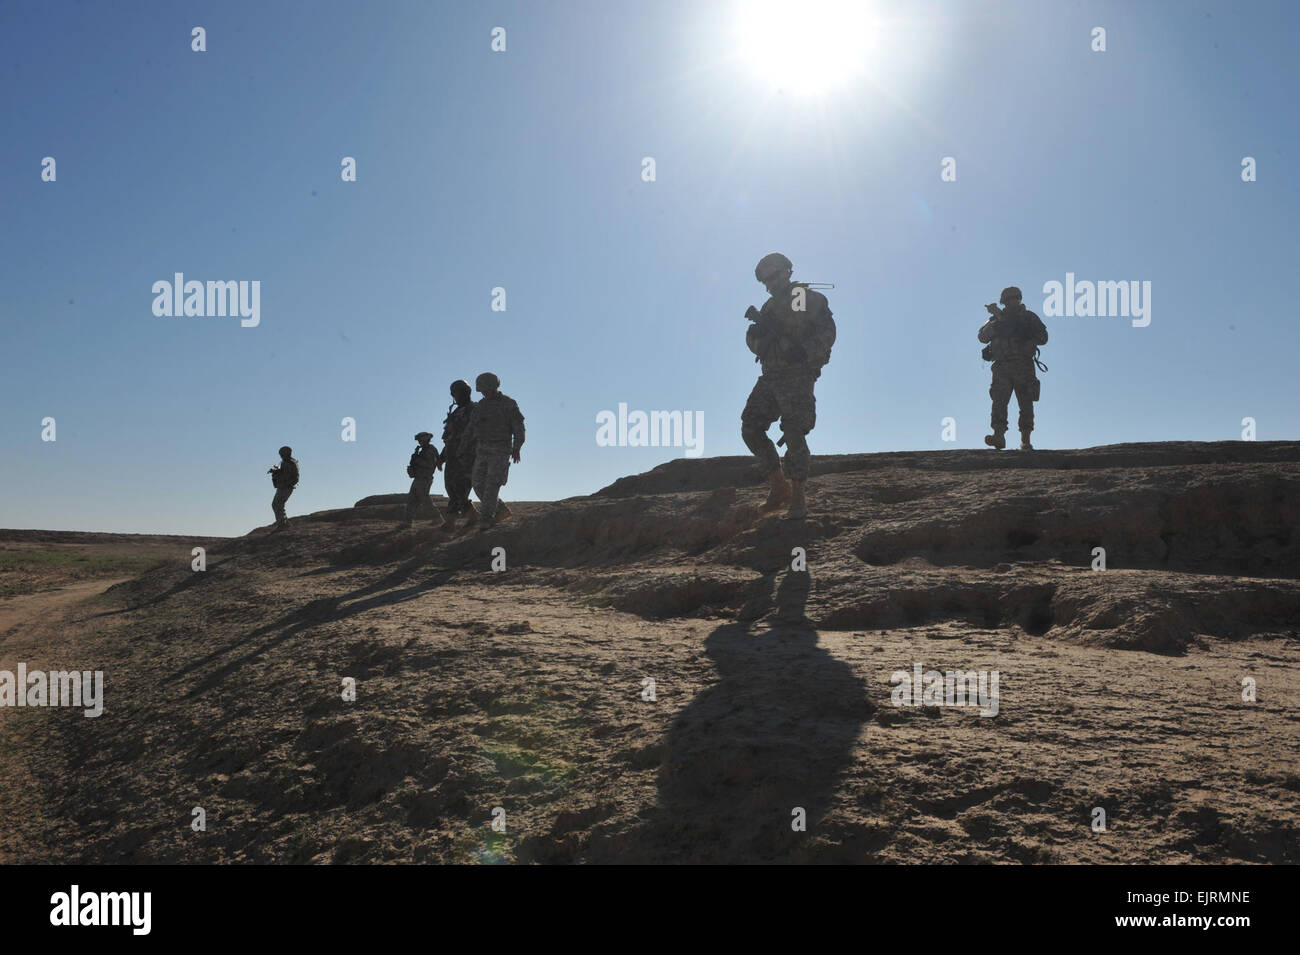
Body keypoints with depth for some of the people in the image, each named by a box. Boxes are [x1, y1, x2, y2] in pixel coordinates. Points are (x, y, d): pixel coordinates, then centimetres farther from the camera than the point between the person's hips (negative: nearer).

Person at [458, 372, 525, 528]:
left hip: (500, 450, -6)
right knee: (478, 483, 0)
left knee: (492, 484, -14)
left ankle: (485, 519, -13)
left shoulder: (508, 404, -5)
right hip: (482, 449, 6)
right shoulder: (480, 405, 11)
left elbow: (518, 428, -8)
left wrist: (516, 448, -20)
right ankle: (500, 510, 14)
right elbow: (471, 429, 17)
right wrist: (462, 448, 12)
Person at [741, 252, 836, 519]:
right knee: (750, 429, -1)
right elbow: (754, 342, 13)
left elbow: (828, 332, -10)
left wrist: (804, 351, -26)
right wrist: (758, 329, -10)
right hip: (771, 377, 7)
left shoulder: (810, 299, -1)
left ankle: (798, 500, -3)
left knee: (793, 435, -10)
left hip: (797, 375, -7)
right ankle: (779, 487, 8)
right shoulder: (770, 307, 19)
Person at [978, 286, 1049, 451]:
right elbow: (983, 337, 0)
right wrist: (997, 320, -13)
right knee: (999, 401, -17)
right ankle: (999, 436, -26)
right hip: (1002, 367, 0)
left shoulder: (1029, 317, 13)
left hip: (1024, 366, 0)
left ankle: (1025, 441, 3)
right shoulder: (997, 318, 14)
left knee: (1026, 405, -2)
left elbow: (1043, 338, 5)